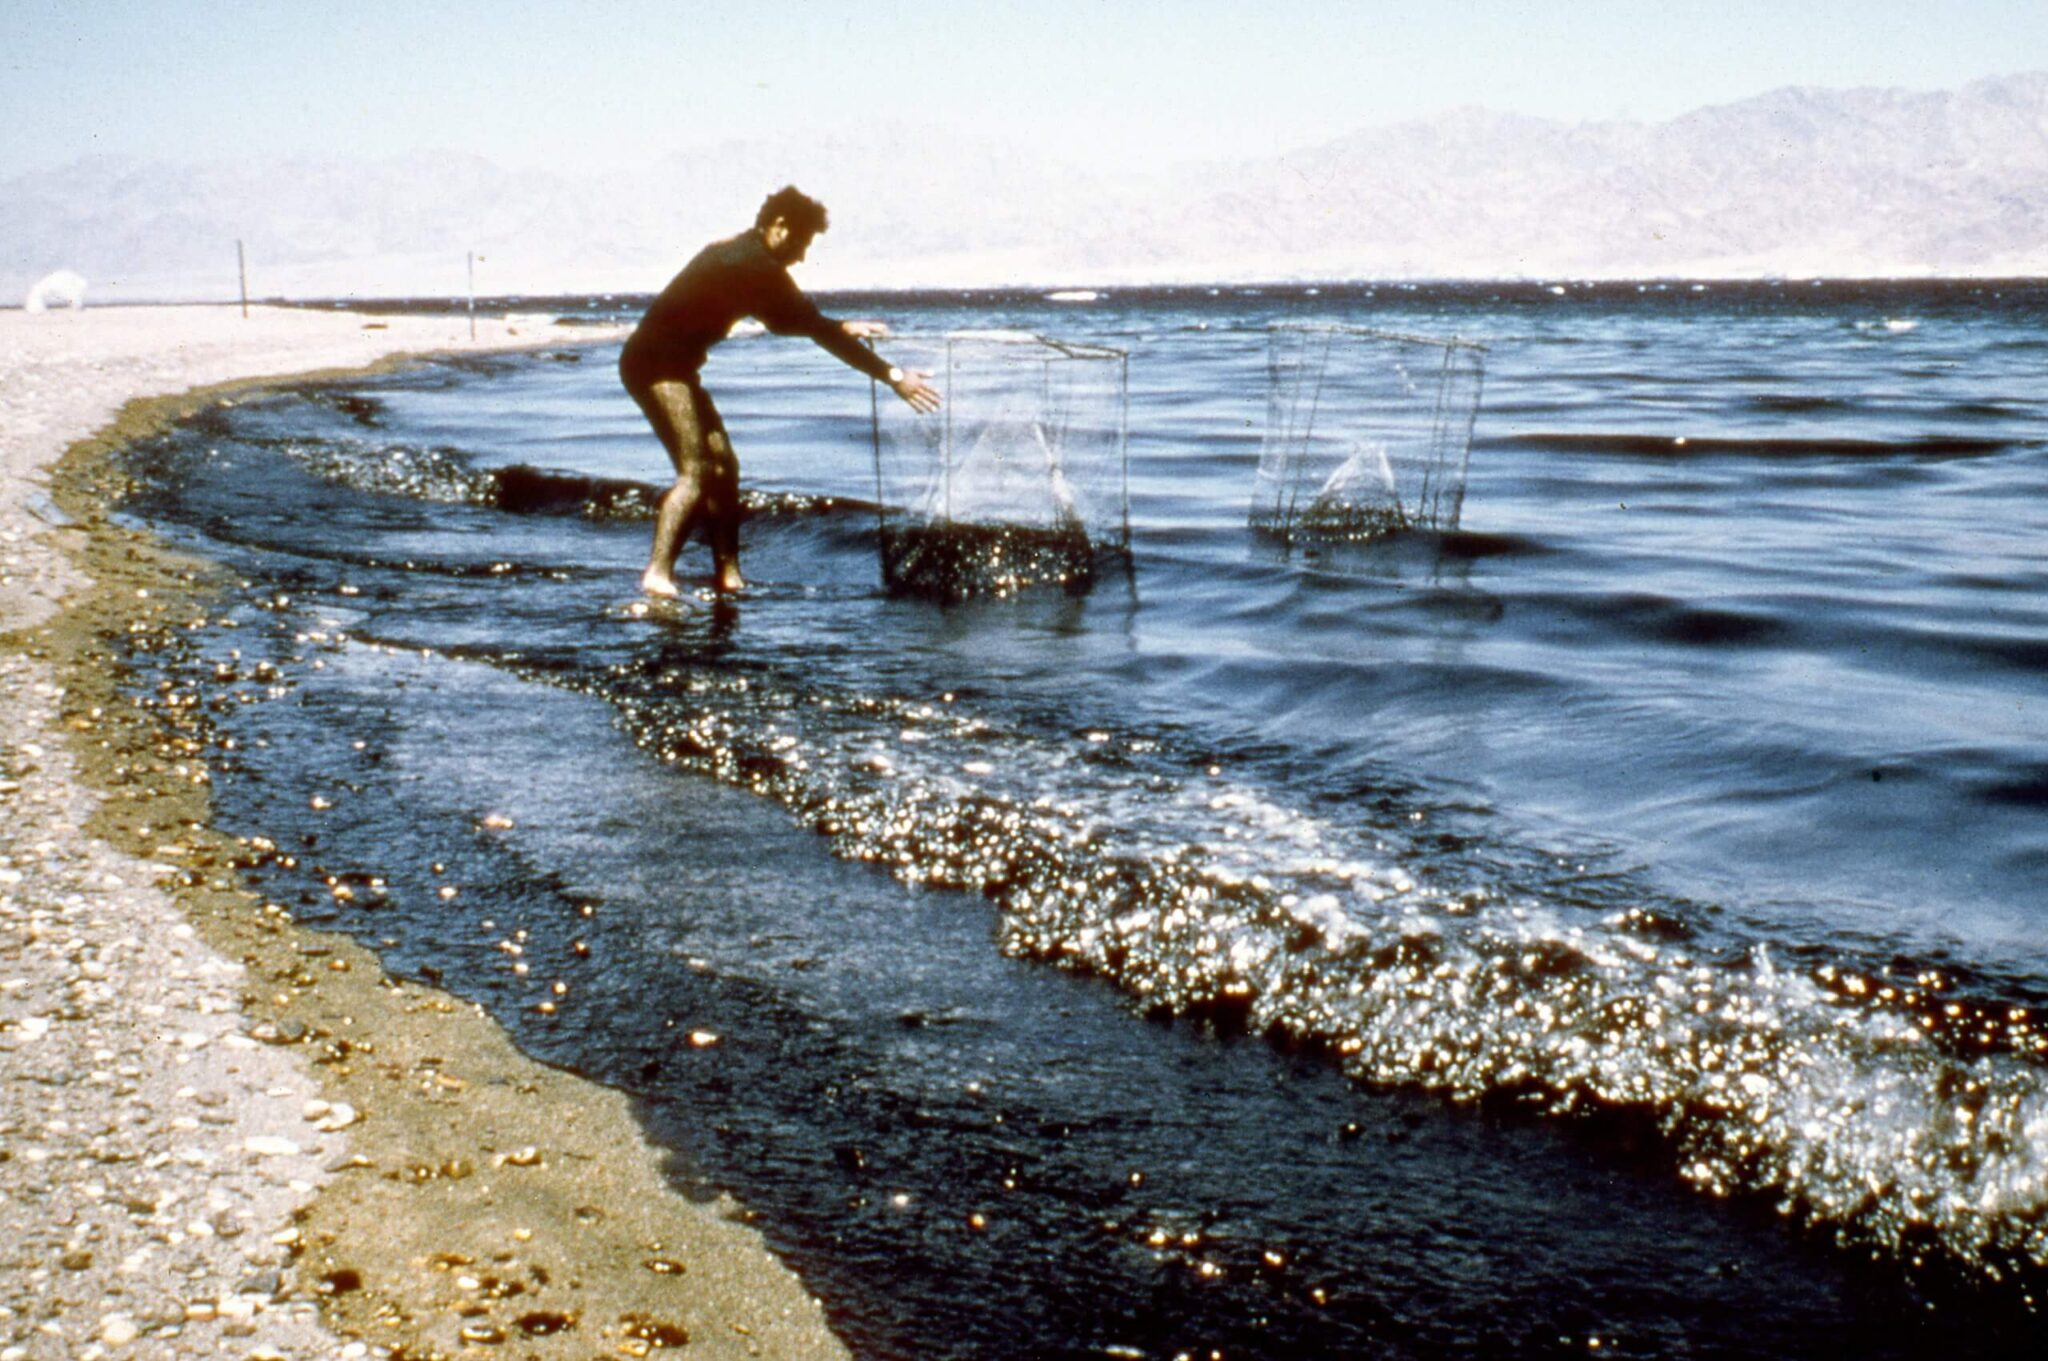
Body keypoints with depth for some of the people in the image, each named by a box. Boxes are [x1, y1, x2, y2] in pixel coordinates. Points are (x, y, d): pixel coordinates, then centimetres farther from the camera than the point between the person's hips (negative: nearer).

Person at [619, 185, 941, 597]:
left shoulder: (739, 255, 14)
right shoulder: (755, 265, -17)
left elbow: (785, 320, 30)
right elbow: (814, 328, -19)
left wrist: (842, 327, 27)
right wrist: (891, 376, -17)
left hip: (672, 365, 10)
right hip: (656, 364, -10)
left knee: (723, 465, 10)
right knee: (696, 471, -18)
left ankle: (728, 575, 12)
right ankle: (658, 574, -24)